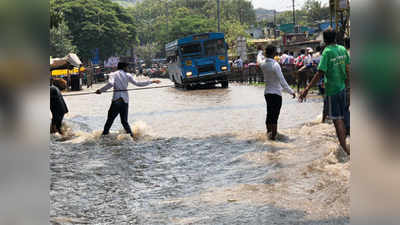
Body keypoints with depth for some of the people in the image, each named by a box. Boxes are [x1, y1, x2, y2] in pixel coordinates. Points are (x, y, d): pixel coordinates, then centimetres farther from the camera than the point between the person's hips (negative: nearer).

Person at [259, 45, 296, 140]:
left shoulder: (263, 64, -1)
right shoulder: (275, 65, -19)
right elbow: (282, 81, -21)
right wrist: (291, 91, -16)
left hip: (267, 92, 6)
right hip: (276, 93, -6)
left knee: (269, 114, 19)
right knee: (275, 116, -1)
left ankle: (269, 131, 29)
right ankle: (273, 135, 1)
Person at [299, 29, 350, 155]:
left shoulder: (327, 52, -15)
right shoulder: (343, 50, 3)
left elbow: (320, 73, -21)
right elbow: (348, 69, 11)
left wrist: (307, 89, -19)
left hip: (332, 89, -6)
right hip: (342, 88, 6)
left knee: (337, 120, -2)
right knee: (341, 119, 15)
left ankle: (345, 150, -5)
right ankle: (343, 145, 21)